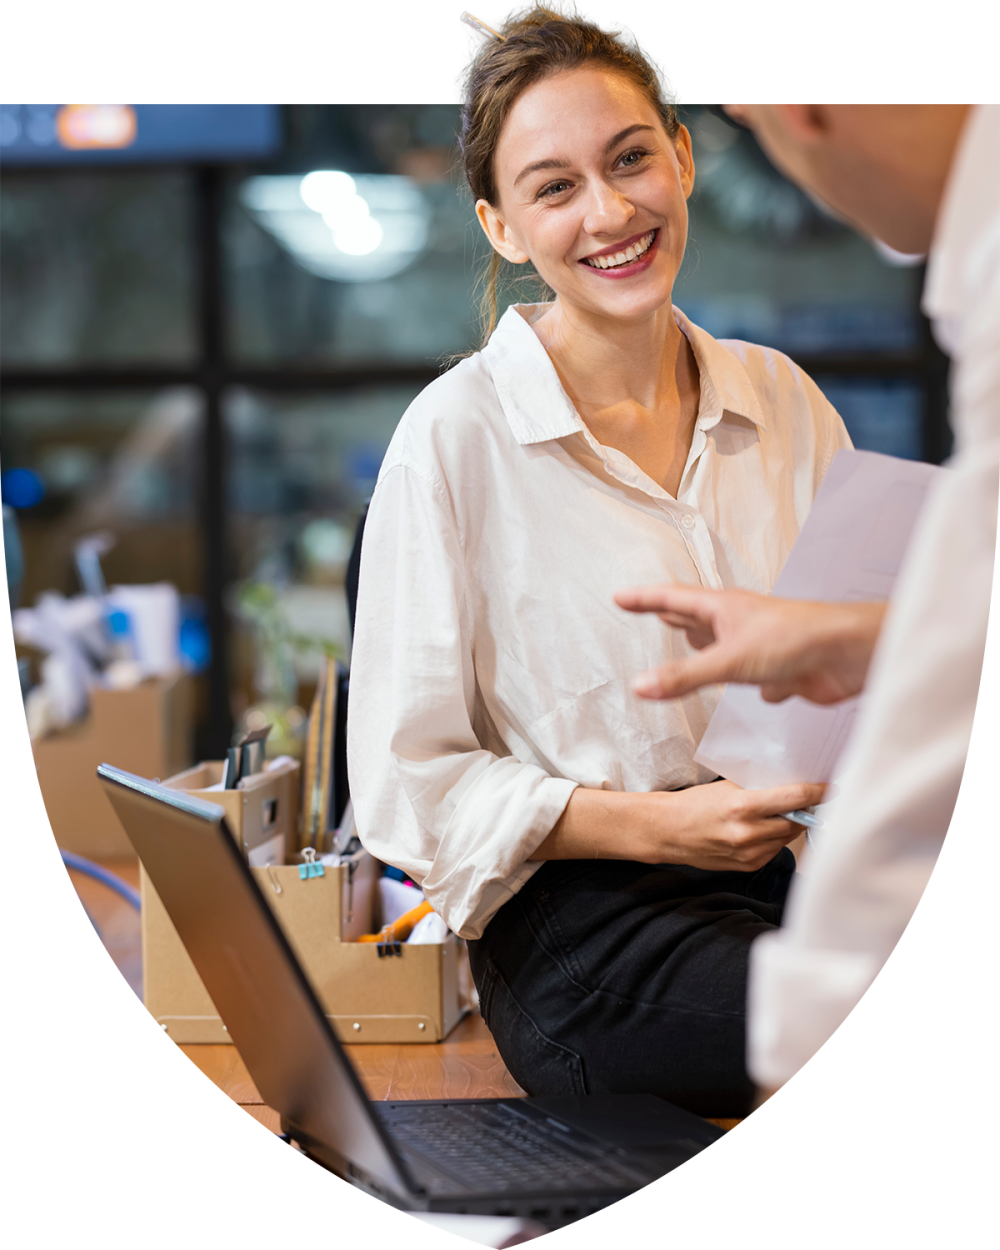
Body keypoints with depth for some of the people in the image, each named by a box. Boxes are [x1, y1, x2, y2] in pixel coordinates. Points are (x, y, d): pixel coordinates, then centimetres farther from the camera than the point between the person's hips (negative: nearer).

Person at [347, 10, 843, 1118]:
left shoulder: (784, 403, 9)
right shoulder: (456, 439, -6)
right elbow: (407, 788, -5)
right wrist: (660, 824, -16)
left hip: (802, 865, 6)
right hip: (584, 925, -5)